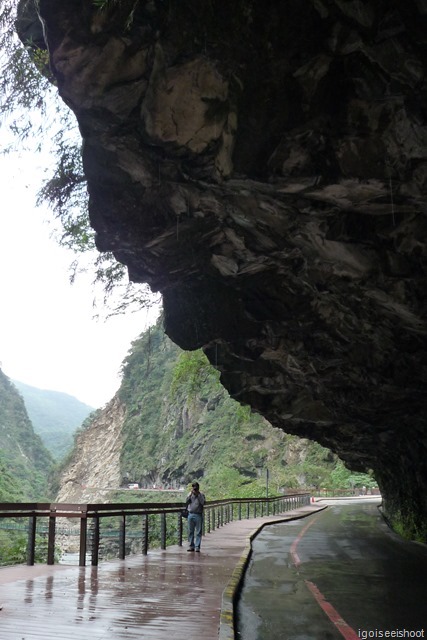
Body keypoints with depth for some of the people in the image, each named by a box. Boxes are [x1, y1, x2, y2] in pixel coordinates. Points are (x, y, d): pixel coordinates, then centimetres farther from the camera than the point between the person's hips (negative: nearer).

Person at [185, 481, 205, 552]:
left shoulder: (201, 495, 1)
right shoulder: (190, 494, 8)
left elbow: (203, 502, -14)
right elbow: (186, 502, -6)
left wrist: (199, 495, -15)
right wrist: (191, 494, -11)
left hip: (198, 515, -3)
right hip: (190, 514, 3)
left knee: (198, 532, -2)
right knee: (190, 531, 7)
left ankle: (197, 546, 3)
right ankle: (191, 546, 14)